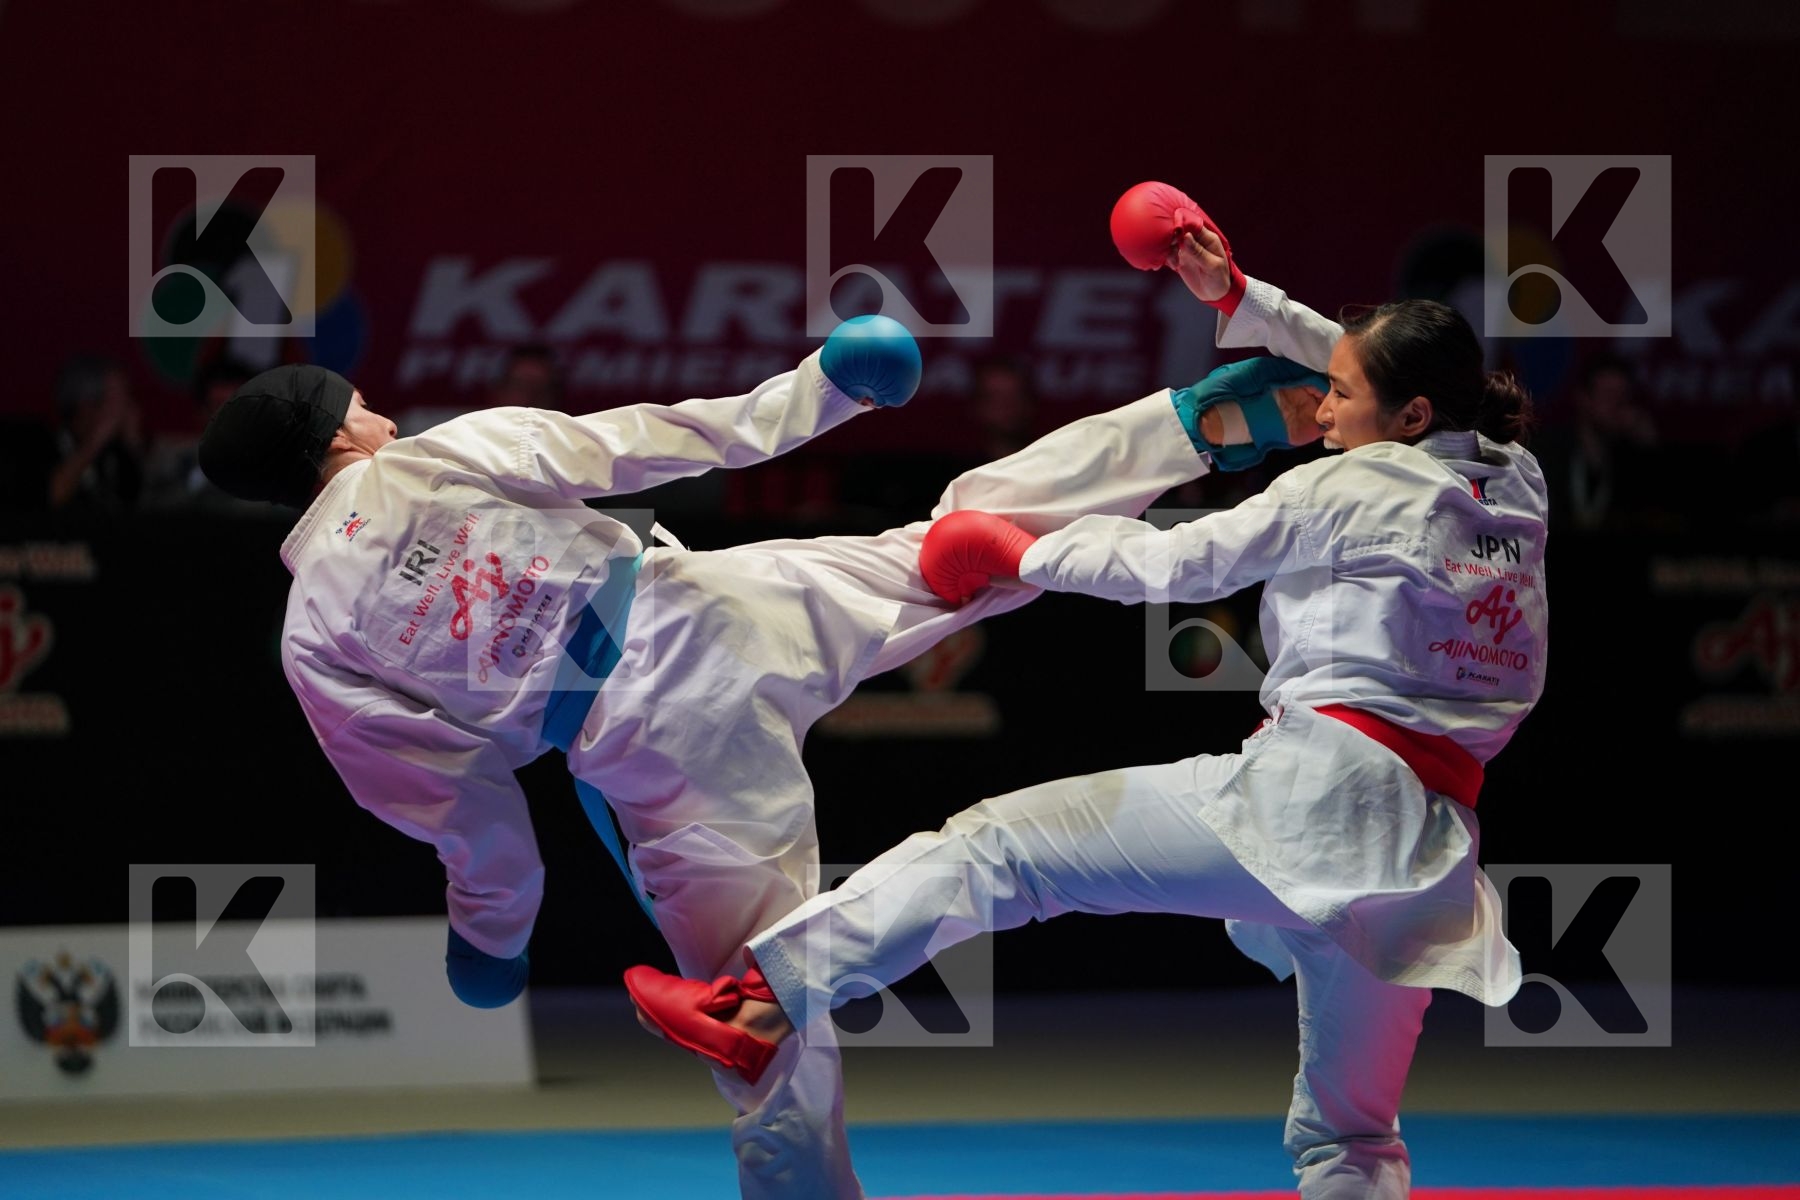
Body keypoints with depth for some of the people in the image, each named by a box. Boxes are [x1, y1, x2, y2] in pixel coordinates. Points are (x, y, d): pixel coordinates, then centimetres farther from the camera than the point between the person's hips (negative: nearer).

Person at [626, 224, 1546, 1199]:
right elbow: (1389, 371, 32)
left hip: (1307, 794, -6)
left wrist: (1018, 552, 19)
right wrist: (1237, 300, 31)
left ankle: (765, 1005, -16)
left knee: (1001, 844, -4)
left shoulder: (1352, 489, -1)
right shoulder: (1516, 486, 16)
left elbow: (1169, 564, 5)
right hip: (1426, 852, 6)